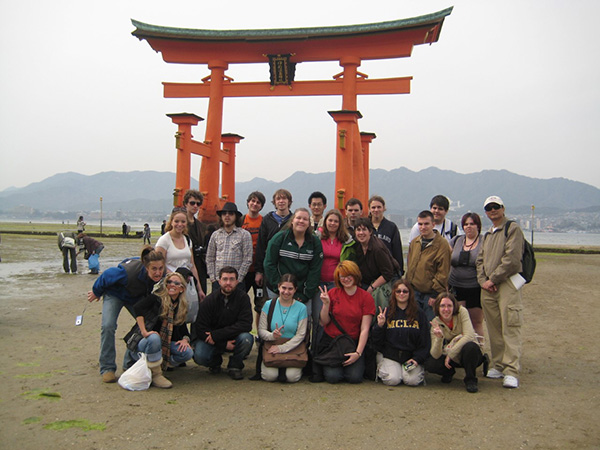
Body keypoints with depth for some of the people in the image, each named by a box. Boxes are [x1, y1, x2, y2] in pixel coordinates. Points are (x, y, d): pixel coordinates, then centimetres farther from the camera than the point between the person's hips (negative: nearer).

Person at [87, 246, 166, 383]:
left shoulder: (161, 274, -29)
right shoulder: (129, 272, -43)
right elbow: (106, 276, -22)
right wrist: (96, 292, -5)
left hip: (137, 297, 5)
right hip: (114, 294, -5)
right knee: (108, 326, -21)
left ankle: (130, 362, 10)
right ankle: (107, 368, -10)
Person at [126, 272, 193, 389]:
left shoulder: (181, 307, 9)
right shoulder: (157, 298, -9)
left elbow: (183, 328, 12)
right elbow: (137, 308, -24)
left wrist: (185, 339, -11)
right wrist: (144, 332, -31)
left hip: (162, 345, 5)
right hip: (140, 344, -5)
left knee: (188, 352, -16)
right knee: (154, 338, -39)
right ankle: (155, 375, -22)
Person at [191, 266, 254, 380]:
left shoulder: (243, 297, -9)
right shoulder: (209, 300, -10)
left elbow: (246, 324, -18)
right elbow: (201, 328, -11)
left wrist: (216, 335, -23)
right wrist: (224, 344, -20)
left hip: (234, 338, 0)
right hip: (213, 341, 0)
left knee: (246, 338, -31)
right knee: (200, 356, -27)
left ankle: (234, 366, -3)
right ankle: (215, 361, 11)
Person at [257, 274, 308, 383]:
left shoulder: (301, 308, 1)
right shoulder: (269, 305, 3)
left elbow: (300, 335, -4)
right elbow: (261, 330, 1)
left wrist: (282, 348, -15)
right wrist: (272, 336, -21)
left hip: (292, 348, 0)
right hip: (271, 346, 0)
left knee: (292, 376, -23)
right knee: (269, 375, -23)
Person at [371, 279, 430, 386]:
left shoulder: (419, 313, 7)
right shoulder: (386, 312, 4)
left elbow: (425, 341, 6)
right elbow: (376, 340, 4)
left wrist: (417, 358, -7)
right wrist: (379, 325, -14)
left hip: (411, 355, 1)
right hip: (389, 355, 0)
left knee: (412, 380, -23)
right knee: (392, 380, -23)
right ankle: (381, 369, 9)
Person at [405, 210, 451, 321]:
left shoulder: (442, 244, -10)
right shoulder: (414, 243, 10)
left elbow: (443, 273, -12)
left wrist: (435, 294, -13)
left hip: (431, 294, -5)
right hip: (414, 293, 5)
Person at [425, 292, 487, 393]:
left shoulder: (462, 311, -17)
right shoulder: (435, 323, -12)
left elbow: (469, 336, -28)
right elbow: (436, 355, -18)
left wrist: (450, 353, -27)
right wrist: (439, 338, -37)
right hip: (452, 358, 2)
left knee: (470, 347, -37)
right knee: (429, 364, -23)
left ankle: (470, 380, -11)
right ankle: (449, 372, 12)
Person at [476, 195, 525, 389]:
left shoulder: (512, 228, -2)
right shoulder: (488, 234, 22)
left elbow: (512, 259, -12)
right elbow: (480, 260, 20)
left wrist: (493, 279, -10)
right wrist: (483, 280, 2)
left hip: (507, 284, -7)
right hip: (488, 287, 7)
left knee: (510, 328, -11)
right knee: (494, 329, 9)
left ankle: (511, 371, -11)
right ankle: (498, 365, 17)